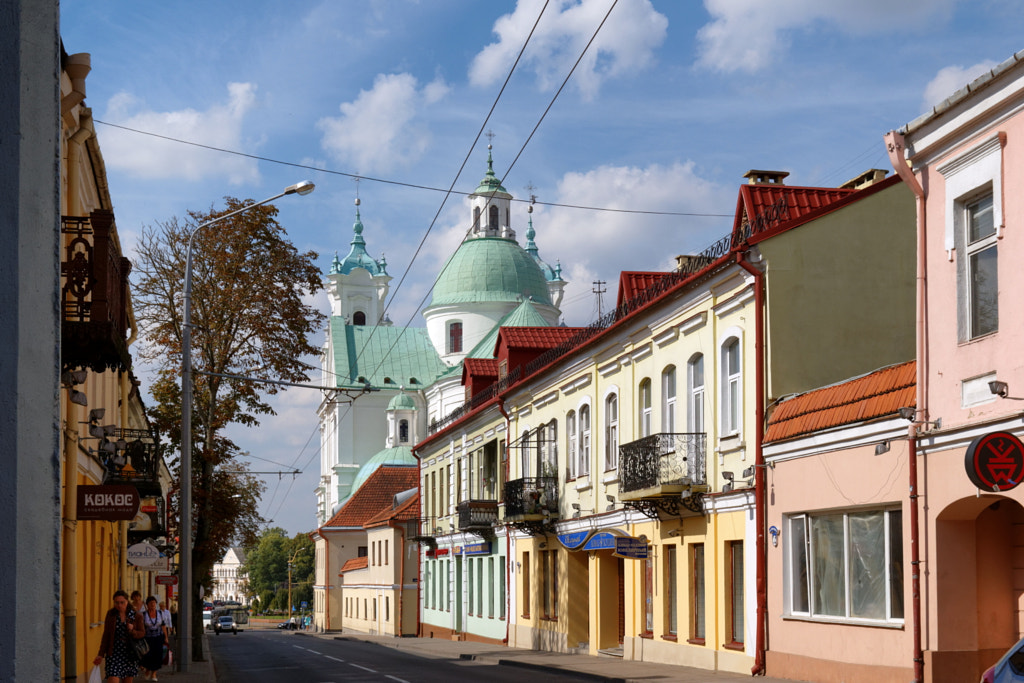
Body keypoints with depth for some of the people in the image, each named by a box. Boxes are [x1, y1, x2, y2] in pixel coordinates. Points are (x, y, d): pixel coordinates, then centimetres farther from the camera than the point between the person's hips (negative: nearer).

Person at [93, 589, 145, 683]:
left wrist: (132, 631, -21)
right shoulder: (111, 614, 0)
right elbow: (106, 635, 4)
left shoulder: (136, 616, -2)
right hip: (114, 654, -1)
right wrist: (101, 654, 0)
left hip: (130, 654, 1)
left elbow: (142, 633, 2)